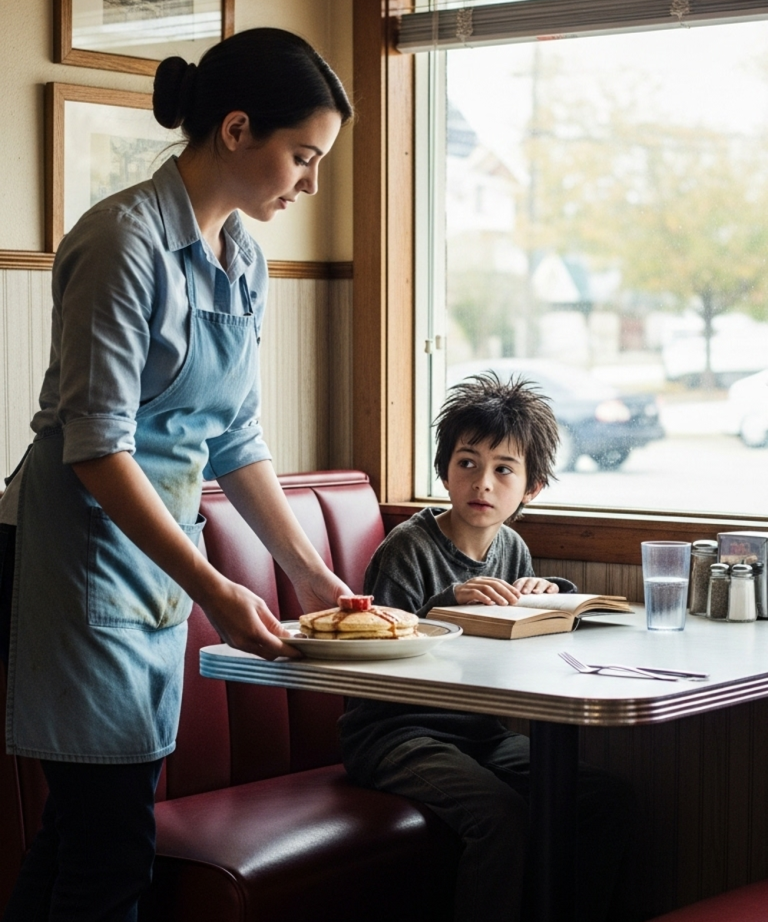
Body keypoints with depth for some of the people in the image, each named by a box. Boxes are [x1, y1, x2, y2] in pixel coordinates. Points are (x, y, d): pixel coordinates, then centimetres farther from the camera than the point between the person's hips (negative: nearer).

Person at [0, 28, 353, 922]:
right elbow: (97, 447, -20)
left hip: (161, 558, 8)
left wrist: (310, 571, 11)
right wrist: (212, 590, -22)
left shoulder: (242, 256, 11)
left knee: (92, 826, 11)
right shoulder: (126, 241, -16)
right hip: (85, 546, -8)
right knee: (112, 843, -7)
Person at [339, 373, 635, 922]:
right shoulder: (408, 550, -12)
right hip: (395, 733, -7)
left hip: (481, 733, 7)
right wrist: (447, 602, -28)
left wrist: (547, 592, 2)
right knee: (504, 815, -32)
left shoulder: (512, 548, 10)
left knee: (610, 800, -9)